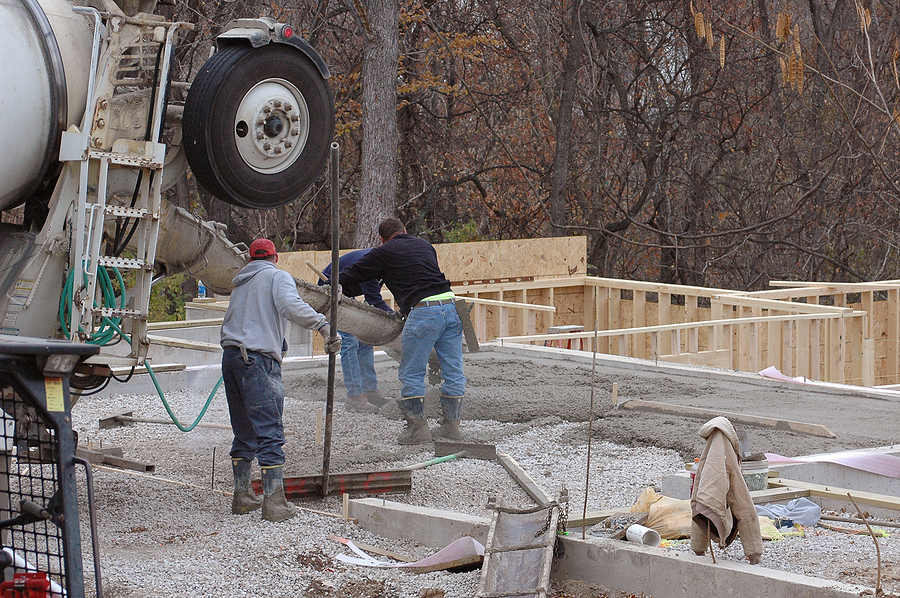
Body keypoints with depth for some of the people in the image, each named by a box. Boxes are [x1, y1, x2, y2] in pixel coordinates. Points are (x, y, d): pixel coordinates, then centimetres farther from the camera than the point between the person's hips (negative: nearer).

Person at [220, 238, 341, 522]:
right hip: (259, 360, -7)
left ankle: (242, 496, 20)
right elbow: (292, 306, -17)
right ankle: (274, 503, -14)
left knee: (244, 432, 16)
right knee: (270, 433, -9)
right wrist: (323, 325, -26)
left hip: (230, 355, 7)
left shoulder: (241, 283, 25)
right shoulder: (278, 277, 2)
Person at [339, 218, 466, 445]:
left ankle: (418, 427, 2)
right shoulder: (425, 245, 25)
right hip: (450, 305, 6)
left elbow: (354, 274, 14)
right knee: (452, 370, 10)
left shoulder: (384, 252, 7)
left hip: (423, 311, -6)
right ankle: (451, 424, 15)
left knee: (411, 373, 3)